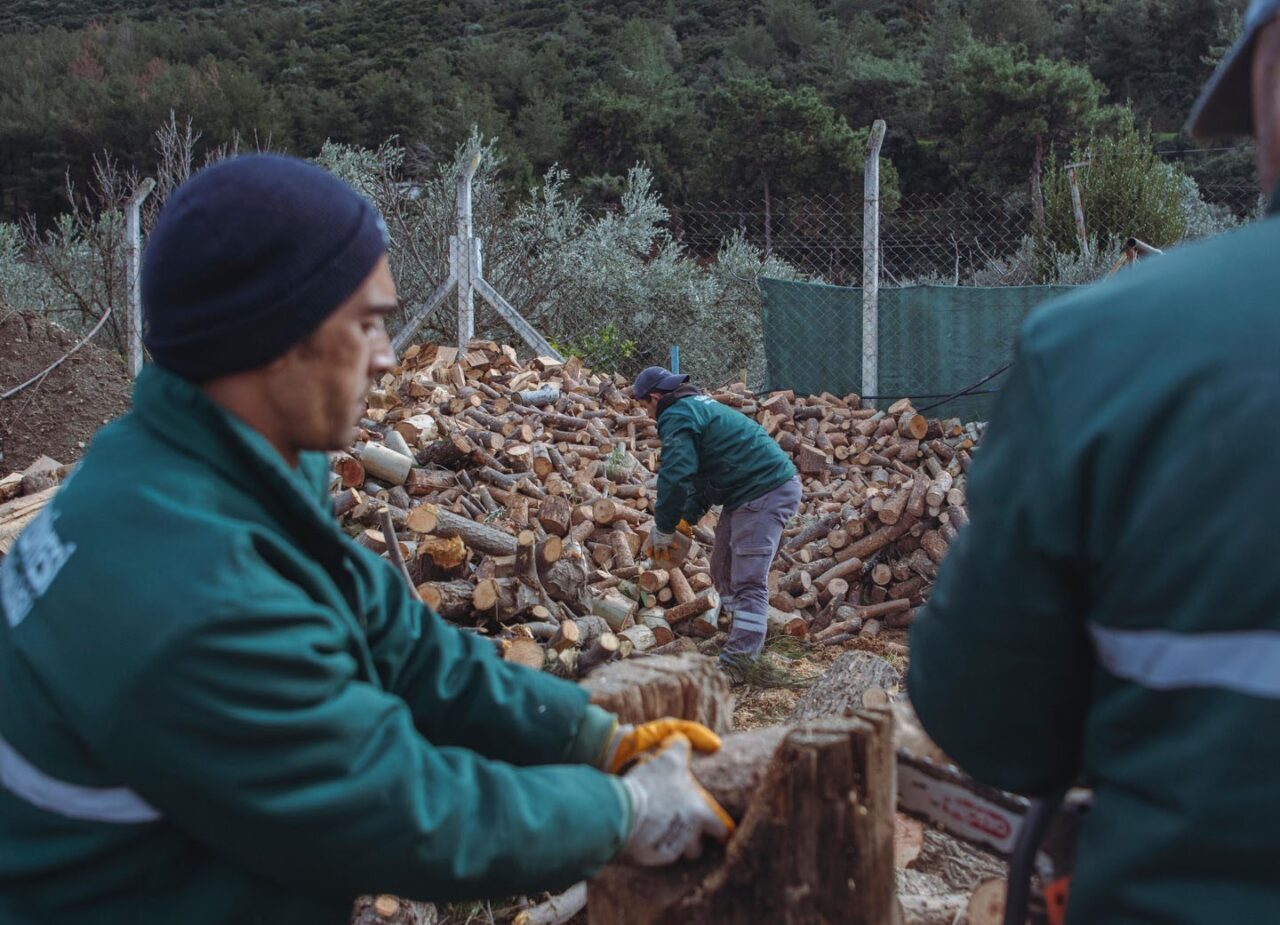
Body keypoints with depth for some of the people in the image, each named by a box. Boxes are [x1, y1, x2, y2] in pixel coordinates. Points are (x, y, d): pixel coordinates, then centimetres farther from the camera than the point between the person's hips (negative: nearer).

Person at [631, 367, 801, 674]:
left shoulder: (677, 416, -12)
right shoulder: (699, 405, 22)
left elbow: (675, 476, -22)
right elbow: (703, 474, 28)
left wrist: (664, 530, -9)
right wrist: (686, 520, 19)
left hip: (766, 494, -11)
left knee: (748, 581, -13)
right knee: (723, 569, 17)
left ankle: (735, 662, -16)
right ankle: (743, 643, 23)